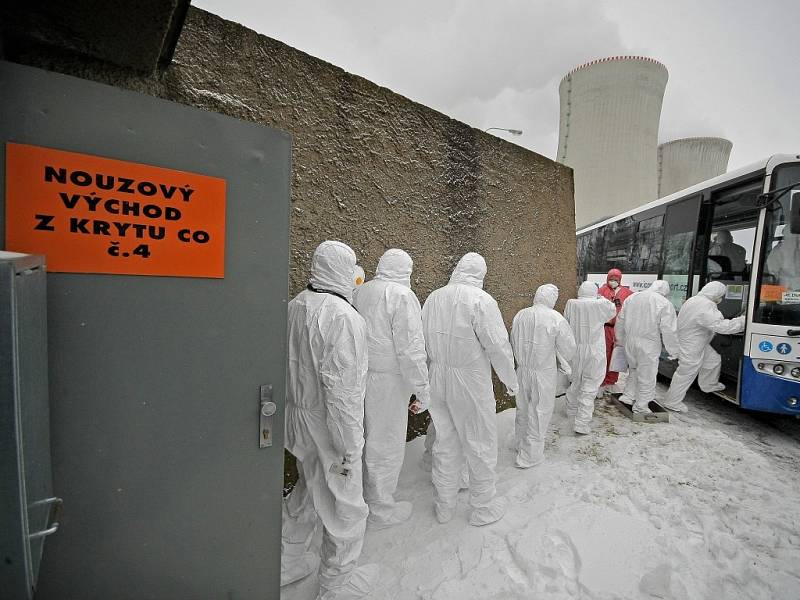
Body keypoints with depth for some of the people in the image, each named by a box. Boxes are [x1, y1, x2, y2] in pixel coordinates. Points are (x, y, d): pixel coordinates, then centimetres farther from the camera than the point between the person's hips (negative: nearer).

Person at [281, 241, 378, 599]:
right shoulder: (342, 316, -24)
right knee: (344, 506, 14)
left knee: (307, 492, 28)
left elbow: (291, 365, 8)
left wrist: (294, 409, 19)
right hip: (327, 424, -8)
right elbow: (342, 388, -25)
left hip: (298, 416, 8)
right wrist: (349, 446, -16)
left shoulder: (296, 306, 1)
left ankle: (289, 563, 48)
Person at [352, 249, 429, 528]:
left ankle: (362, 495, 43)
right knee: (386, 442, 9)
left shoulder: (359, 292, 6)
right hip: (387, 379, -7)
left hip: (359, 376, 8)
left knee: (364, 438, 23)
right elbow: (411, 348, -18)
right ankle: (382, 509, 29)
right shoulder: (402, 296, -15)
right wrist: (422, 390, -11)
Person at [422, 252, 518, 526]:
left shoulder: (433, 298, 1)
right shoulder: (481, 300, -15)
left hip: (438, 380, 6)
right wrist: (510, 381, 2)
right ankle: (483, 508, 34)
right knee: (480, 444, 15)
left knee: (445, 443, 20)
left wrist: (425, 383, 17)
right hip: (470, 383, -5)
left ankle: (444, 506, 37)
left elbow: (423, 342, 6)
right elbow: (498, 346, -15)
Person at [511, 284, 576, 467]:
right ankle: (529, 456, 21)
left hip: (522, 370, 4)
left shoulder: (520, 315, -5)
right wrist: (561, 360, 12)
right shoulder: (556, 319, -17)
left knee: (522, 409, 20)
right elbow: (569, 350, -9)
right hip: (544, 373, -4)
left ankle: (521, 444, 40)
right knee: (539, 413, 10)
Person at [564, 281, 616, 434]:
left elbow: (566, 323, 5)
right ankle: (581, 424, 3)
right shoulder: (601, 304, -12)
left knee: (576, 381, 23)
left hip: (575, 350, 4)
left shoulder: (571, 304, -5)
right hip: (594, 352, -3)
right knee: (589, 387, 2)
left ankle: (571, 409, 42)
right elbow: (612, 311, 9)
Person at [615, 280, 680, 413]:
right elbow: (669, 331, -12)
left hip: (630, 340, 5)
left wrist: (620, 340, 23)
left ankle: (628, 395, 26)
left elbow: (620, 320, 12)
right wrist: (673, 351, -1)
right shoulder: (665, 304, -10)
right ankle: (641, 406, 18)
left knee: (633, 369, 25)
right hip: (648, 344, -5)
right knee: (646, 375, 8)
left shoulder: (632, 297, 7)